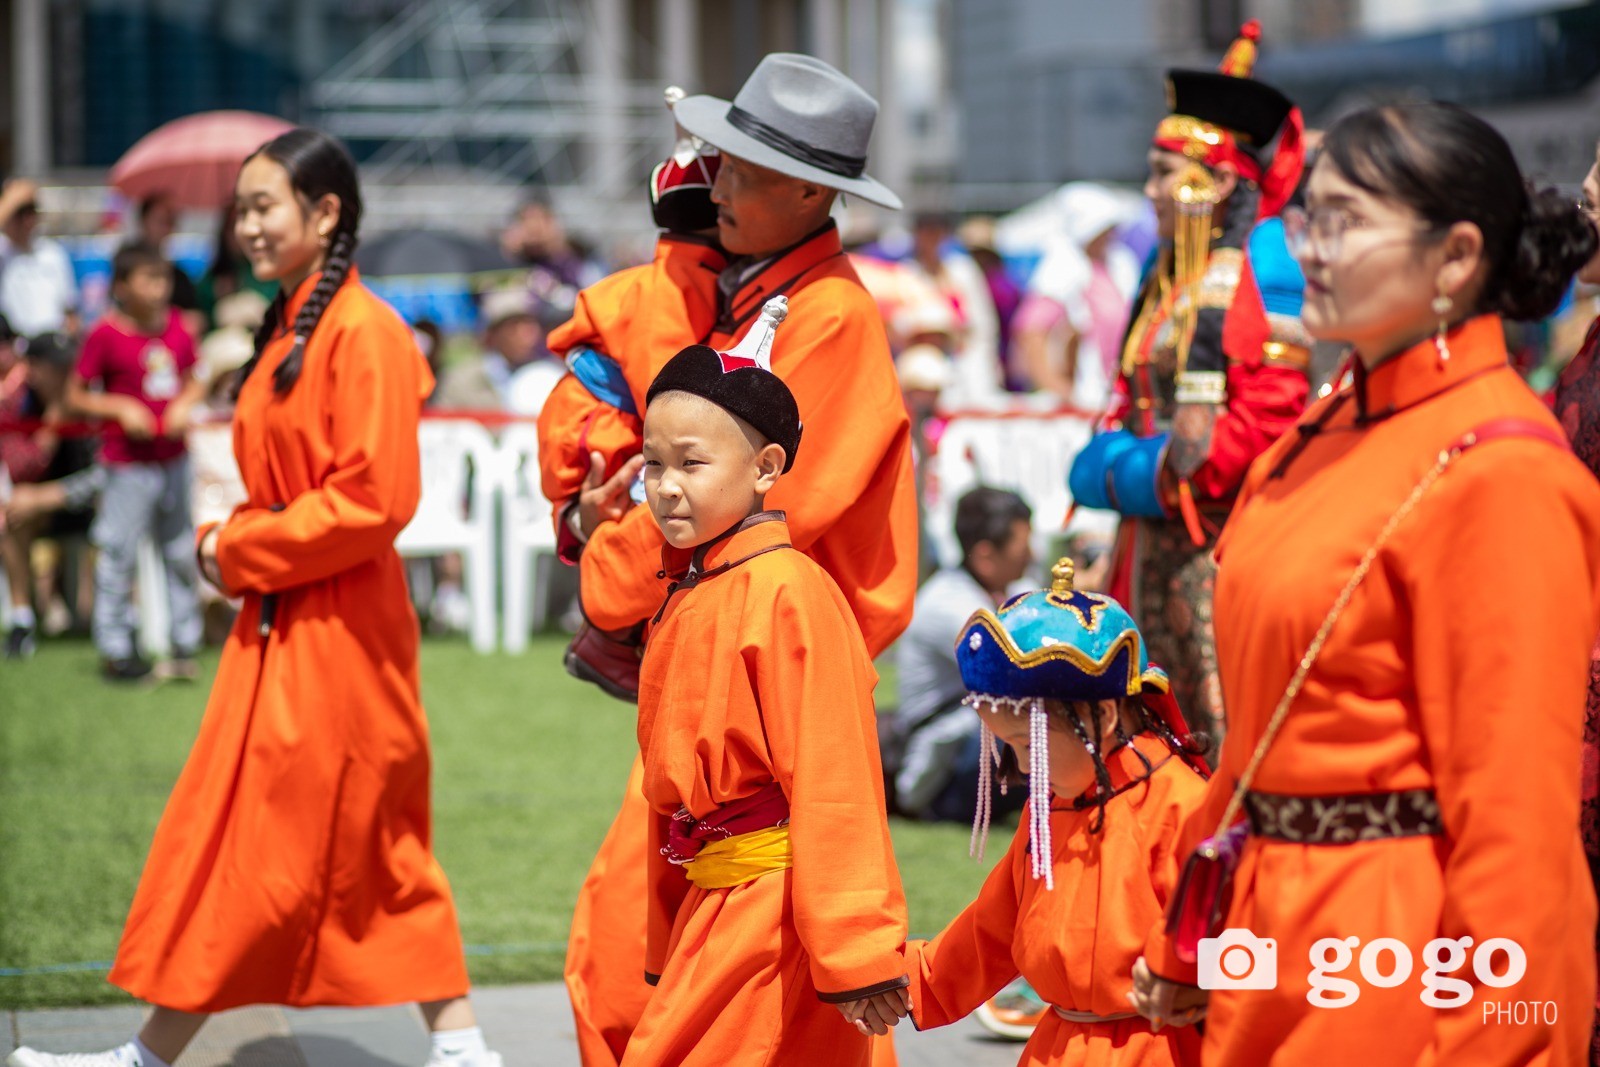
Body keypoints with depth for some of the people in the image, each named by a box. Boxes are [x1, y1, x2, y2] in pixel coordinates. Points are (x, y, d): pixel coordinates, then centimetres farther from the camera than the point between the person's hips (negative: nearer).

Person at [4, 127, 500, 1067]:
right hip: (283, 627, 10)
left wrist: (241, 552, -14)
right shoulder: (291, 328, 14)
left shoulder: (363, 333, -16)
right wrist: (231, 543, 3)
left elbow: (373, 499, -22)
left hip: (331, 634, -9)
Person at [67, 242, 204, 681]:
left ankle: (184, 644, 22)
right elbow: (75, 397, -5)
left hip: (173, 459, 5)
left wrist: (185, 403, -5)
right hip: (128, 463, -5)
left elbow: (194, 380, 16)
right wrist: (120, 408, -17)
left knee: (181, 553, 11)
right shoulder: (105, 335, -10)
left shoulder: (175, 327, 5)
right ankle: (115, 649, 9)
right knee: (119, 554, -3)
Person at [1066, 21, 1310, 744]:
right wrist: (1116, 463, 0)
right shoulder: (1169, 273, 17)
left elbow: (1271, 417, -16)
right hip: (1158, 538, 9)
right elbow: (1131, 401, 20)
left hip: (1229, 537, -9)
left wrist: (1169, 474, -13)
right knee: (1181, 734, 12)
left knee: (1232, 736, -10)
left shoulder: (1265, 265, -10)